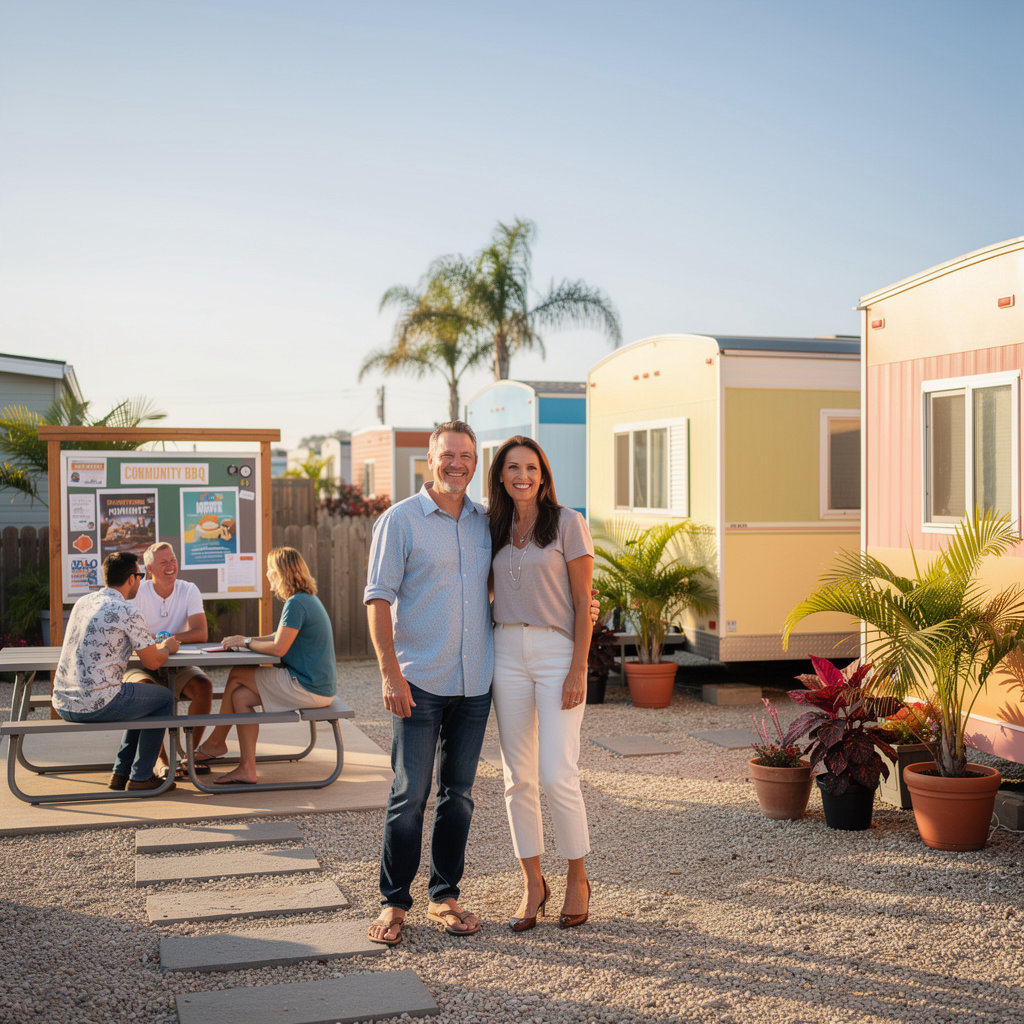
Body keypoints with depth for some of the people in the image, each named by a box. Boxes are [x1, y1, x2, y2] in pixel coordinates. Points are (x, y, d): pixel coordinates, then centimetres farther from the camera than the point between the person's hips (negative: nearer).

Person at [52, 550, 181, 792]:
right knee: (164, 697, 15)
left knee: (144, 698, 29)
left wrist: (155, 644, 29)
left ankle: (121, 773, 29)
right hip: (95, 704, -8)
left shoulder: (83, 602, 13)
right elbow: (153, 662, -7)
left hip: (62, 704, 8)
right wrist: (167, 647, 16)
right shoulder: (126, 610, -12)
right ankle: (140, 777, 16)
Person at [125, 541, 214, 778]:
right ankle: (161, 759, -21)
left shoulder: (189, 591, -1)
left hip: (178, 667, 2)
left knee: (204, 686, -26)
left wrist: (167, 638, -27)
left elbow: (201, 634, -12)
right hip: (143, 666, -2)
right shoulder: (138, 593, -6)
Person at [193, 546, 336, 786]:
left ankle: (216, 742, 16)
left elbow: (278, 648, -21)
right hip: (317, 687, 9)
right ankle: (246, 769, 4)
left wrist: (246, 642, -5)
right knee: (240, 696, 6)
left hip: (307, 689, -9)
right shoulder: (308, 600, 15)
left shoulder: (296, 604, -17)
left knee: (237, 675, -1)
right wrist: (245, 640, 10)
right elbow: (280, 637, 20)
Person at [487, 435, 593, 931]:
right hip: (507, 652, 5)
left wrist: (578, 670, -12)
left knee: (557, 774, -9)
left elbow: (583, 601, -5)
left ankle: (578, 880, 10)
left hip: (557, 652, -5)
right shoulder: (495, 528, 11)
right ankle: (532, 884, 15)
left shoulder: (567, 523, -3)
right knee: (518, 776, 5)